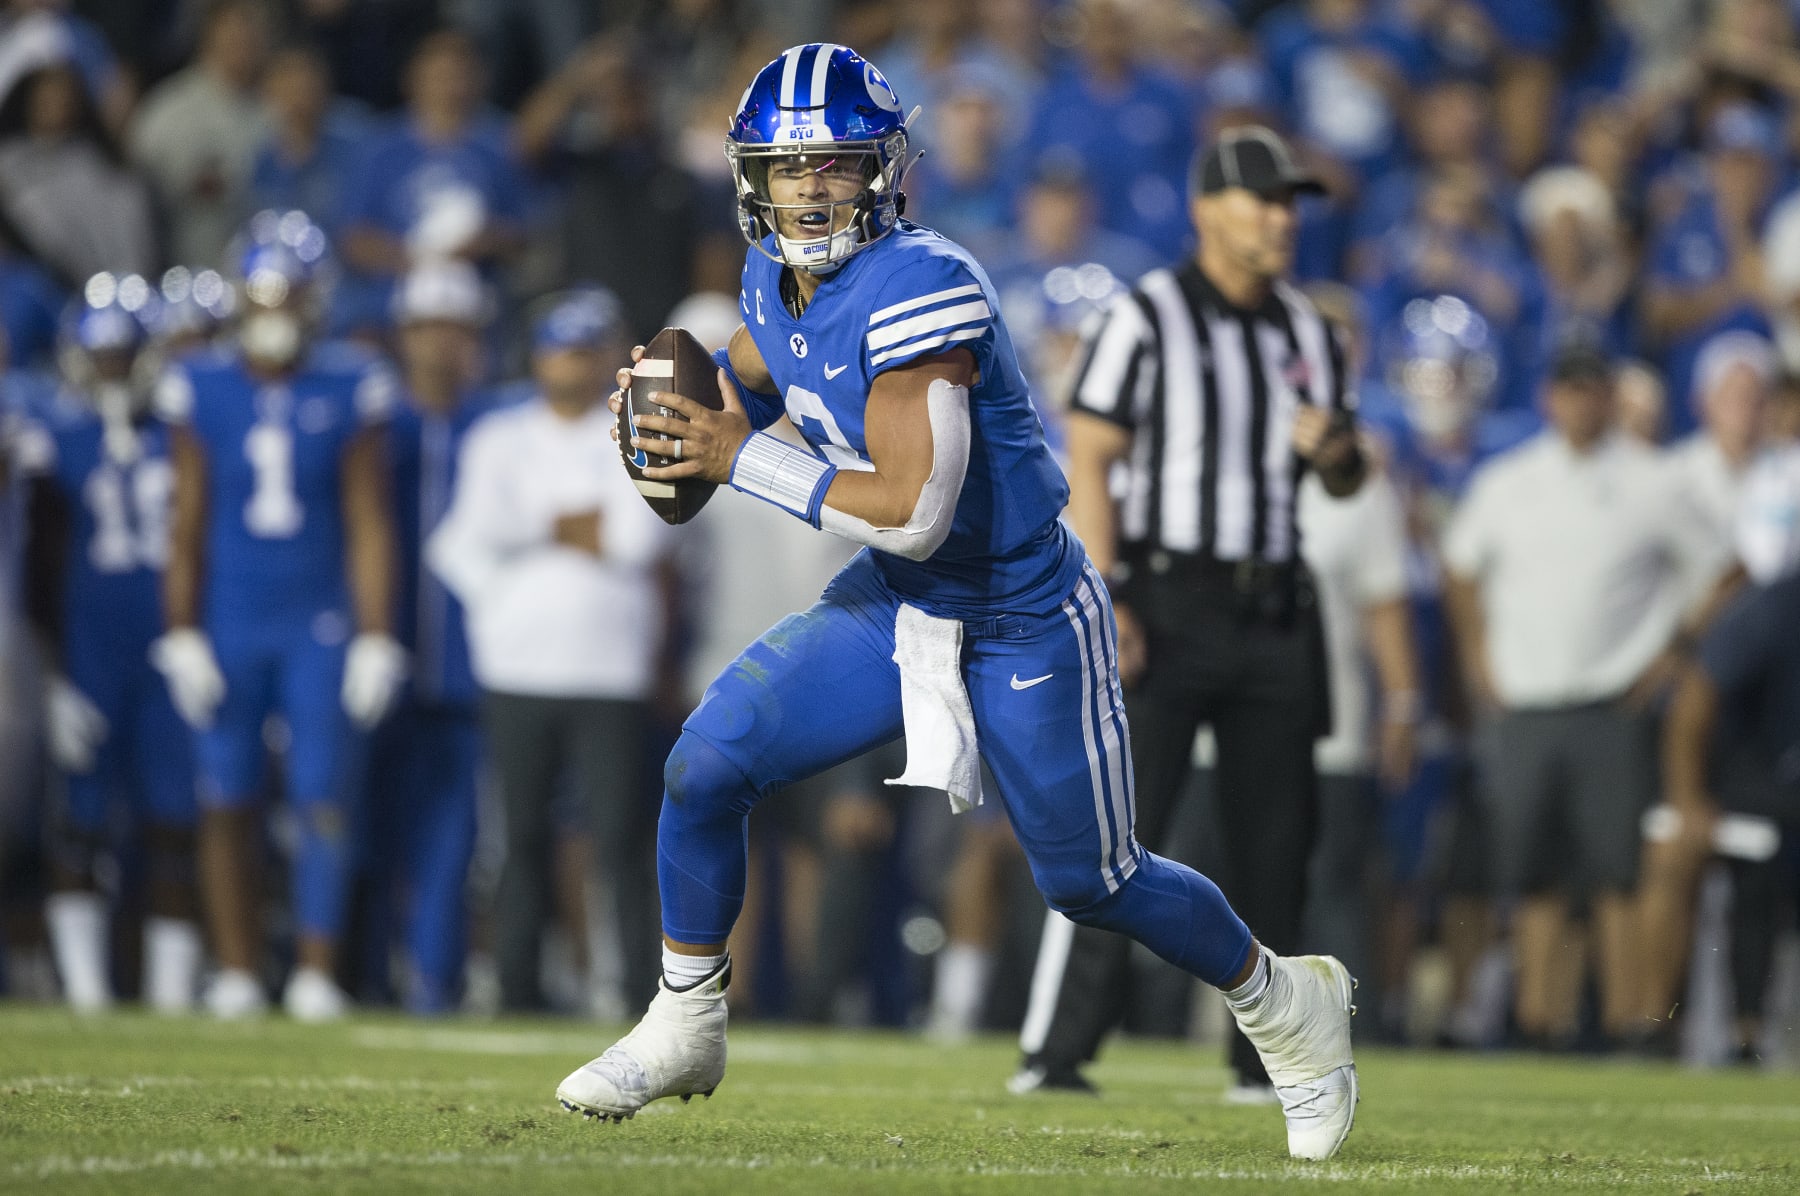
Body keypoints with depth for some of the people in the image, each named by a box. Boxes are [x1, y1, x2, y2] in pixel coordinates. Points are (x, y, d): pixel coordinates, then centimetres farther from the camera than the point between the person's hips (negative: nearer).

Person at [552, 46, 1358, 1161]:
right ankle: (686, 1029, 10)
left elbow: (913, 511, -33)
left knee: (1090, 881, 7)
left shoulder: (920, 287, -29)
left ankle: (1289, 1003, 33)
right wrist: (681, 410, -4)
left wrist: (742, 461, -28)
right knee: (708, 764, -8)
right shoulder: (778, 281, -4)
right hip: (898, 606, 7)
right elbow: (745, 389, 19)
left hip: (1025, 627, -7)